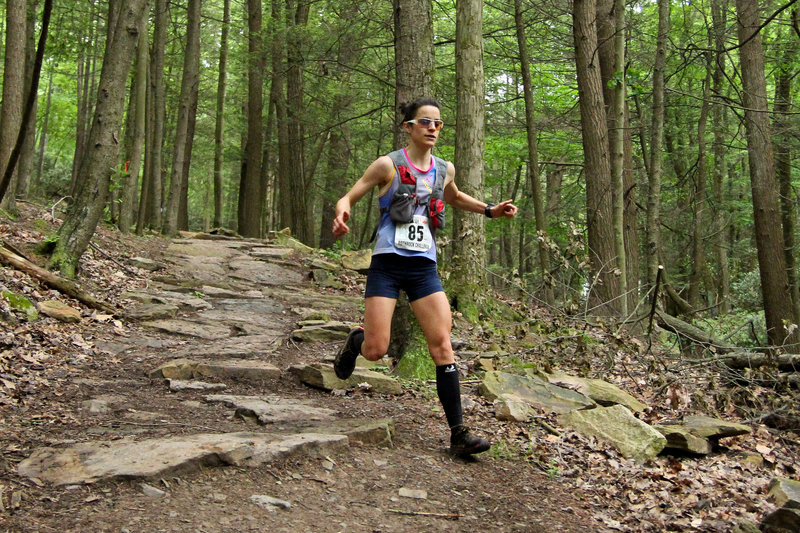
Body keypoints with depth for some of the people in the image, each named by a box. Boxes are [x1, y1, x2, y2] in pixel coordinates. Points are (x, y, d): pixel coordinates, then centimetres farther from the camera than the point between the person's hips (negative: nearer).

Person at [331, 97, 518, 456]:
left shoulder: (445, 169, 11)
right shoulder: (389, 165, -4)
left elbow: (454, 198, 33)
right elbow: (348, 198, -2)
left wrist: (489, 210, 18)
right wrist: (341, 216, -25)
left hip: (424, 267, 4)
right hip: (388, 264, -3)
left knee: (442, 345, -8)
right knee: (375, 351, -8)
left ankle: (458, 433, -5)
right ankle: (355, 341, 32)